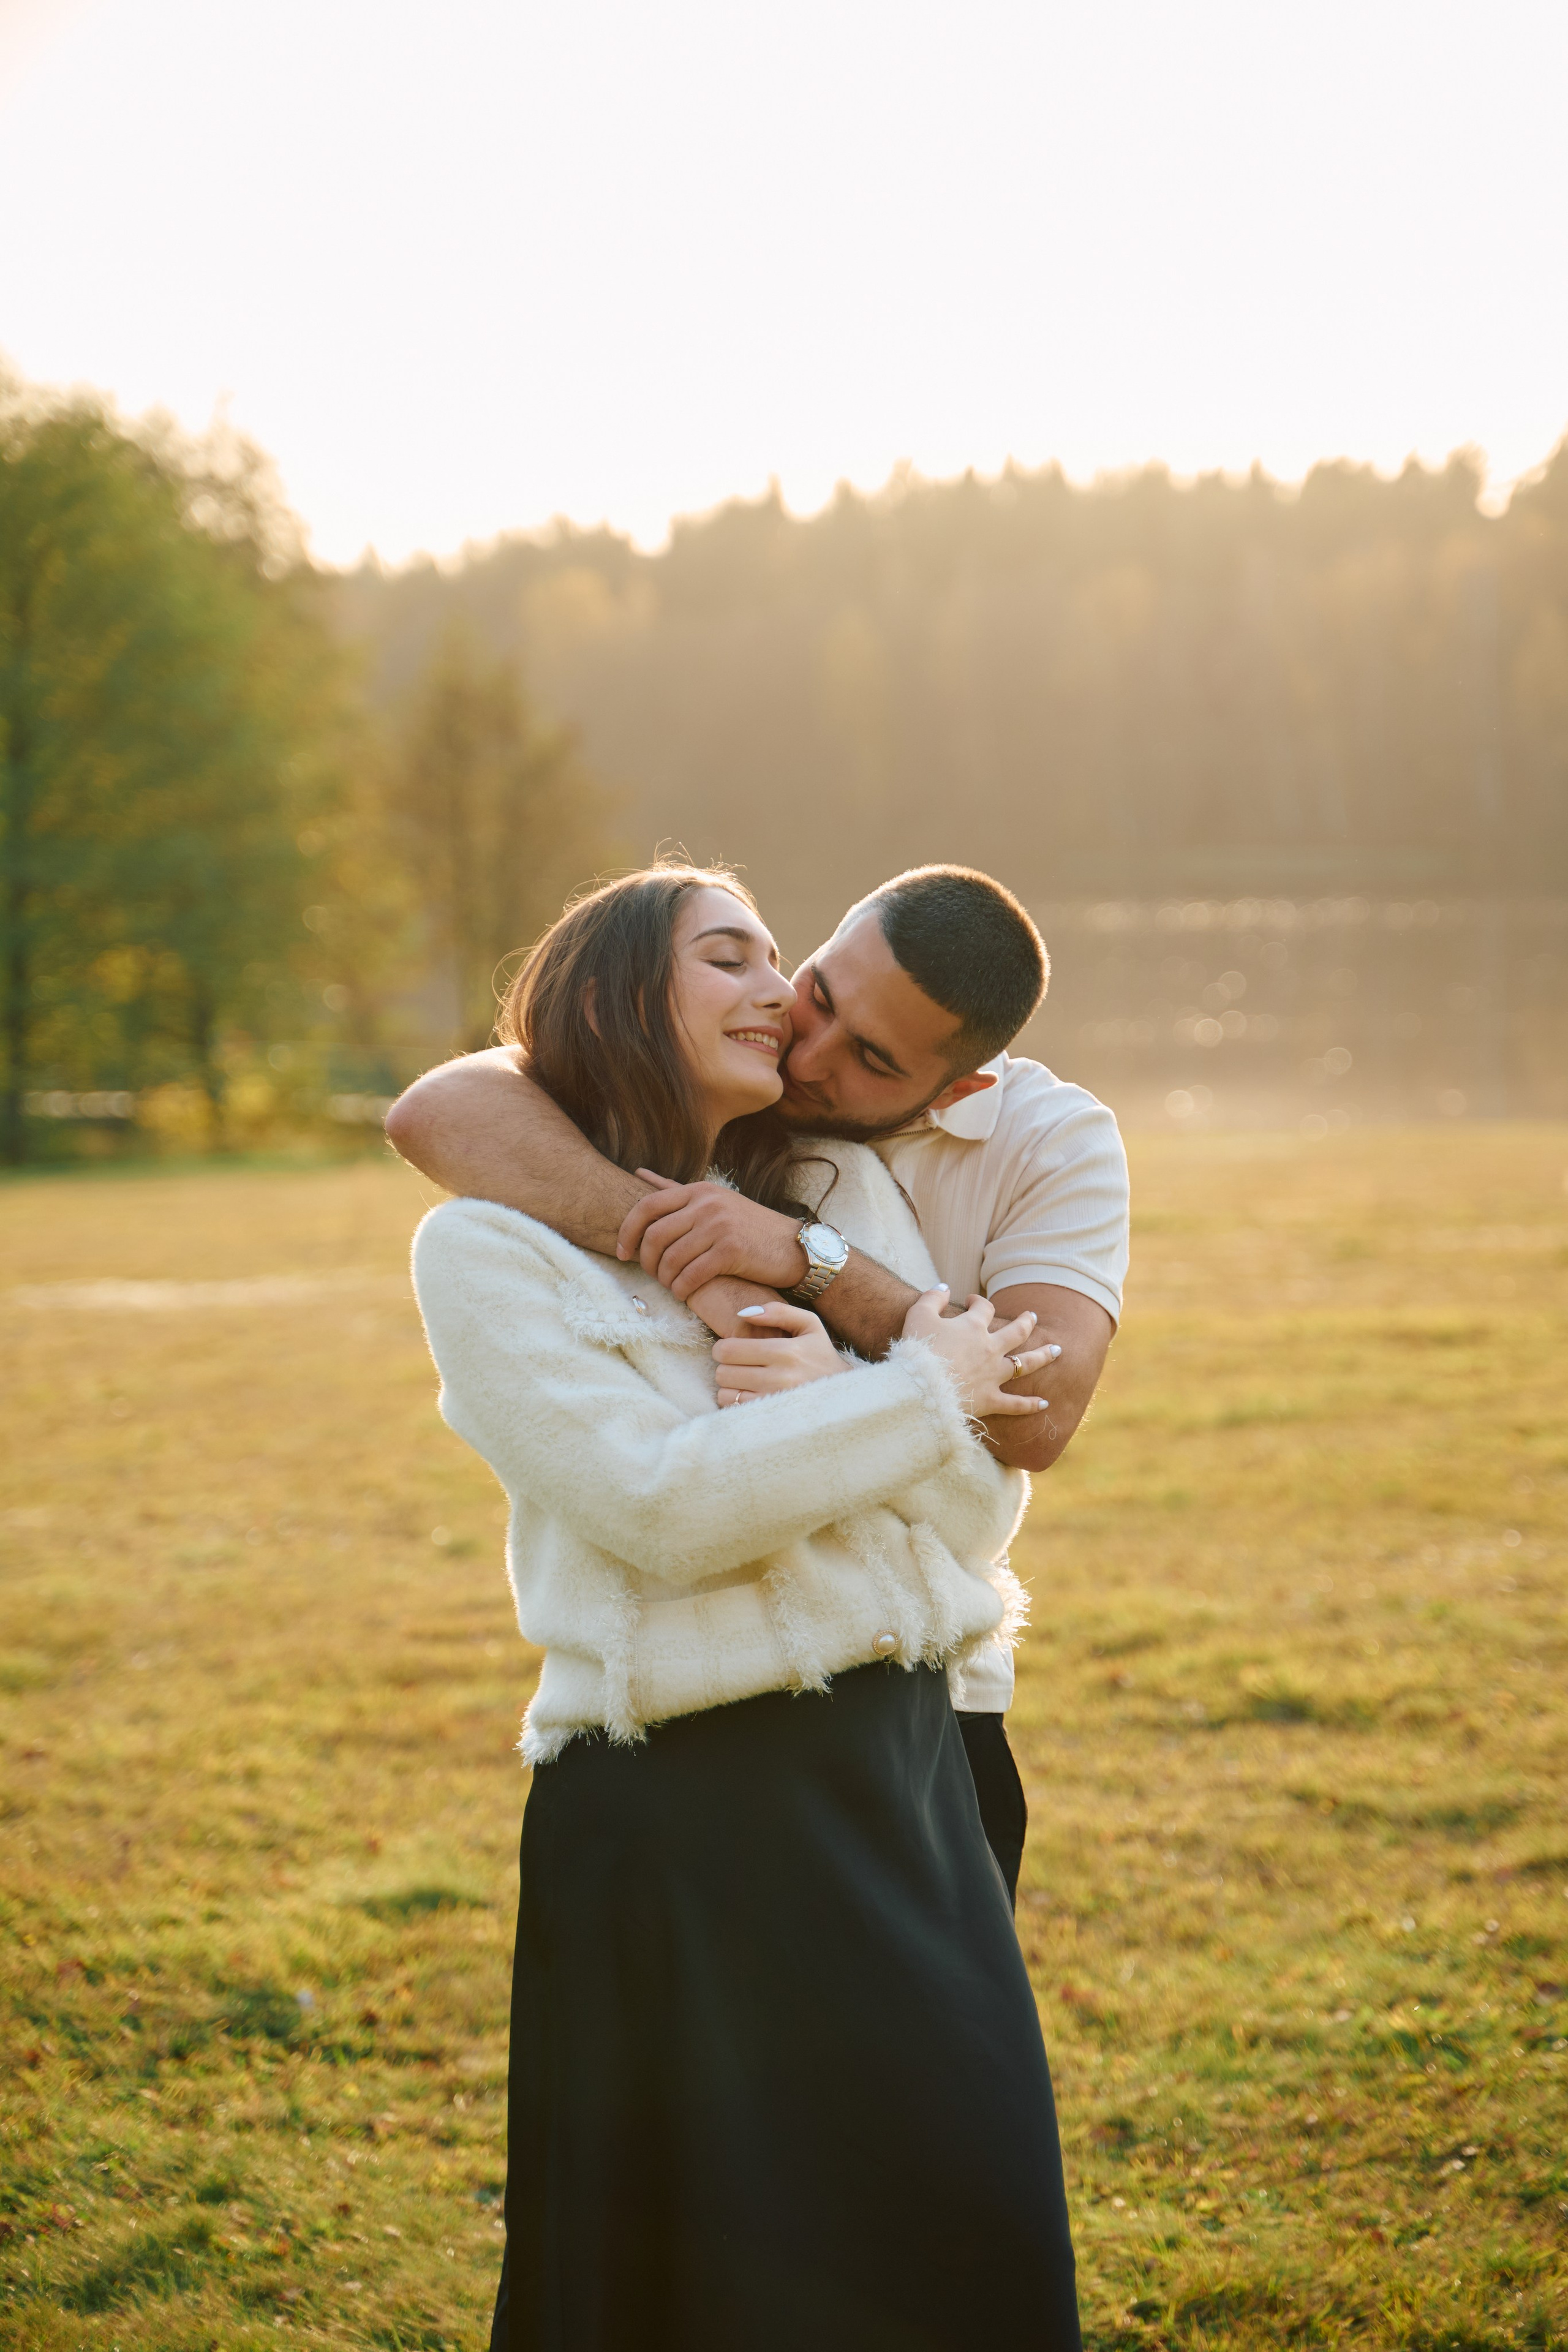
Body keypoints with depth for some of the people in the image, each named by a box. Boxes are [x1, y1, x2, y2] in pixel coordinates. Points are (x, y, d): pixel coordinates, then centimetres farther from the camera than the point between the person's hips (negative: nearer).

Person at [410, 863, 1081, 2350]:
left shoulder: (844, 1195, 11)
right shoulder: (490, 1248, -4)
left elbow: (984, 1506, 6)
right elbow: (659, 1507, -16)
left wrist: (834, 1397, -13)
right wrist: (915, 1395, -9)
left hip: (904, 1772, 5)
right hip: (683, 1820, -5)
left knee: (972, 2227, 9)